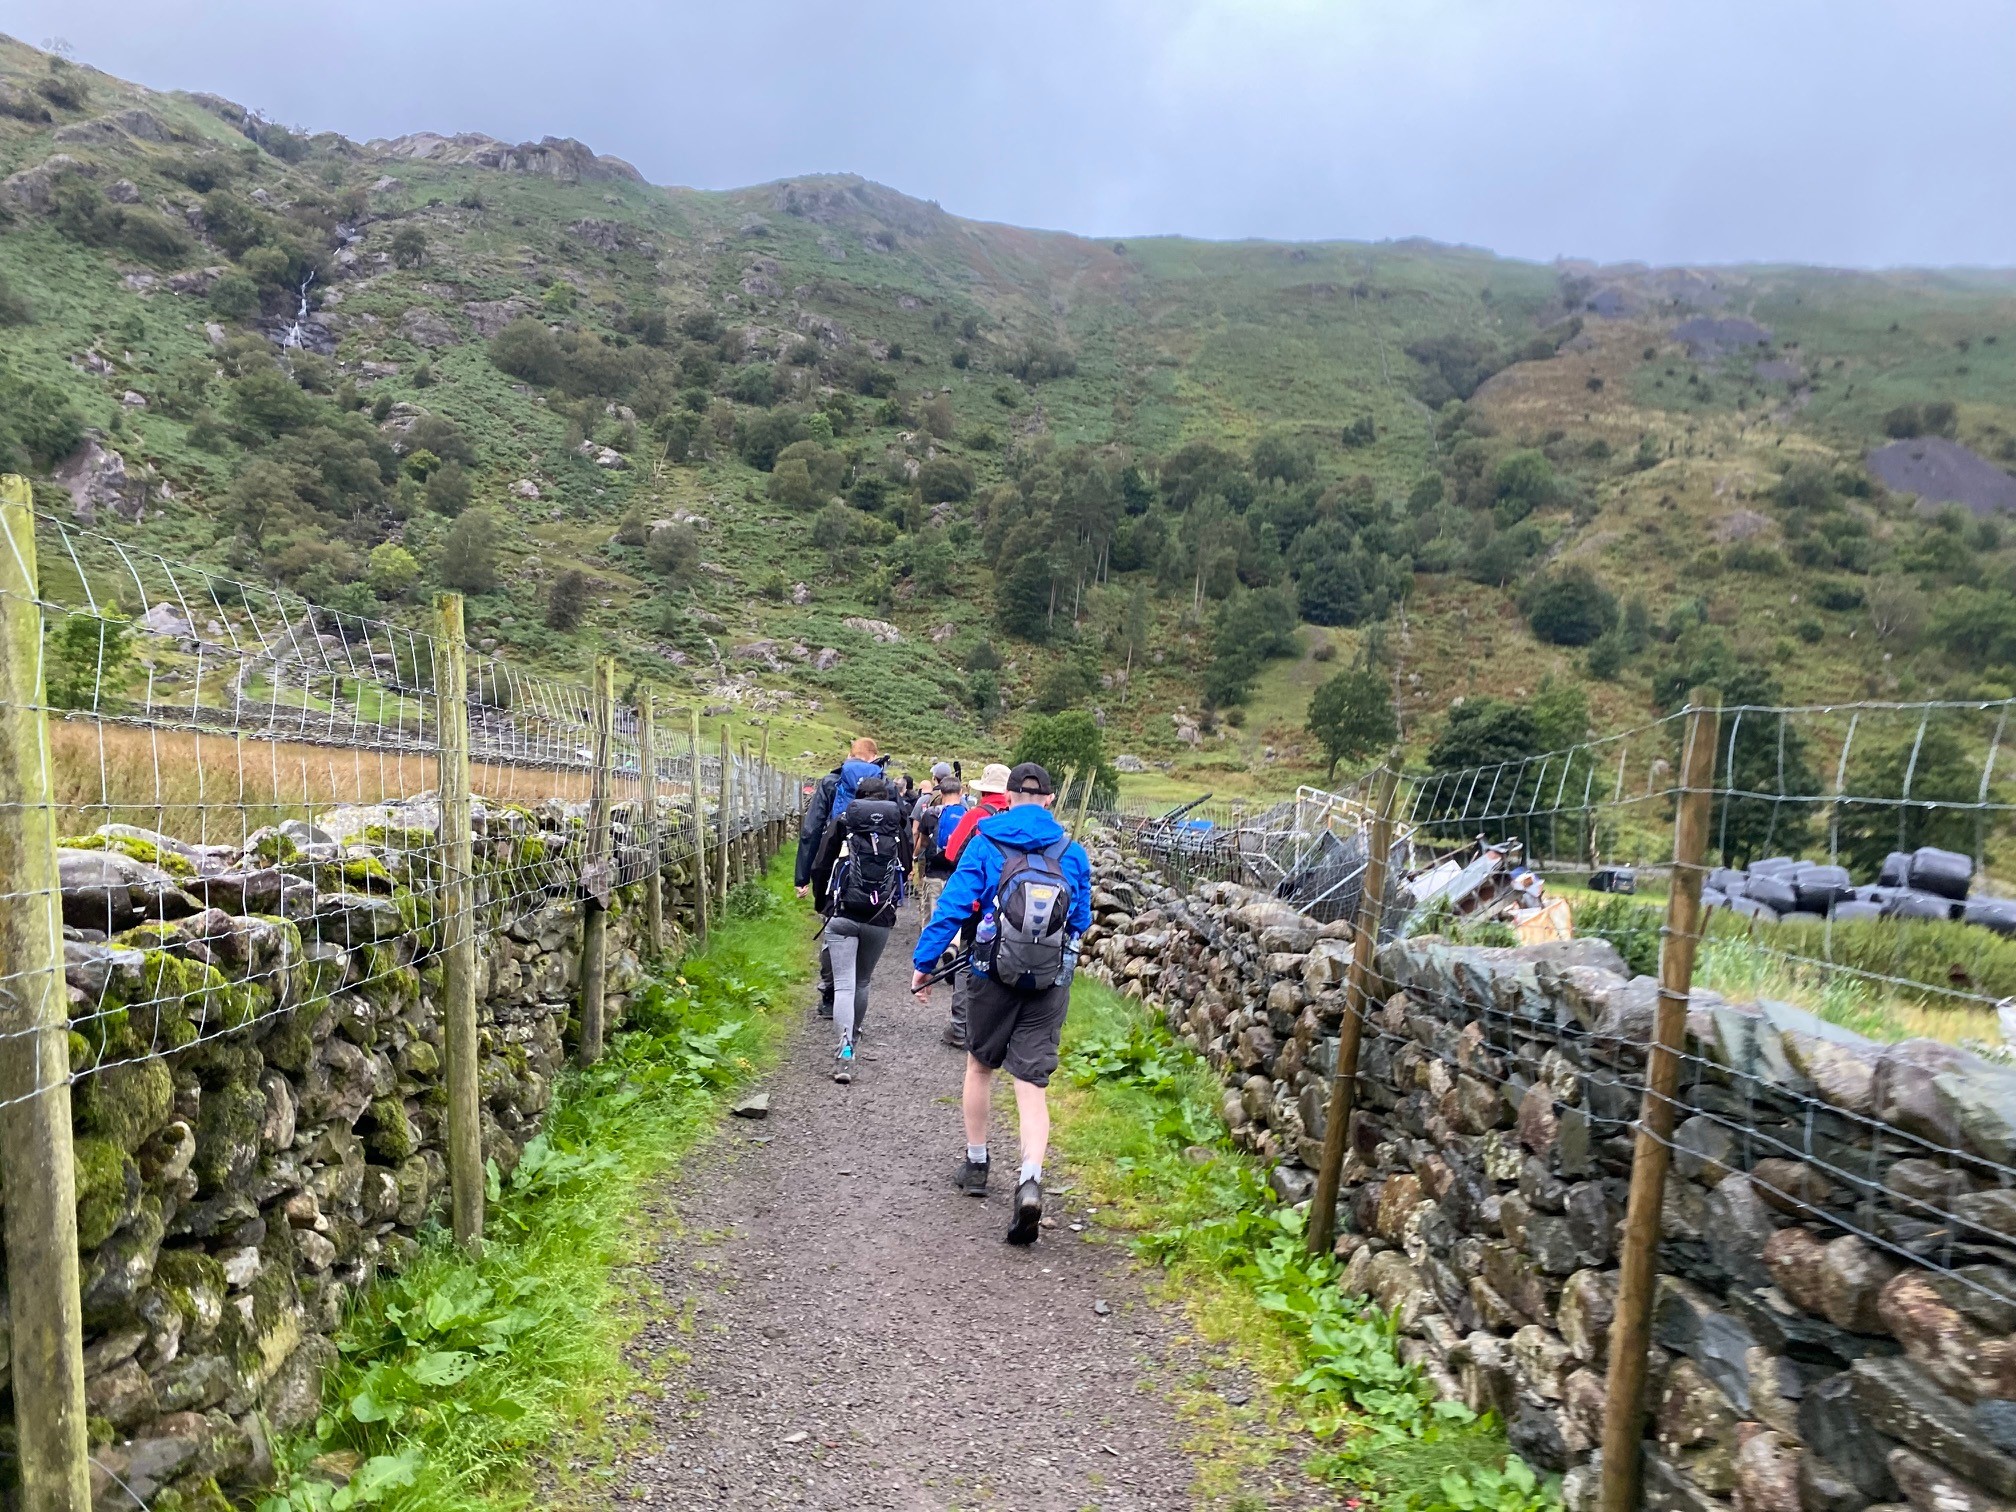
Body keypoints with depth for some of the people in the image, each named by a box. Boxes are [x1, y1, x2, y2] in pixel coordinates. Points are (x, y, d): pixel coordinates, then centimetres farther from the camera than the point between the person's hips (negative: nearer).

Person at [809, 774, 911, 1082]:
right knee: (862, 982, 19)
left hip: (842, 915, -2)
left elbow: (820, 867, 2)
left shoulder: (841, 822, 3)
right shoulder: (896, 829, 7)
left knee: (843, 984, -6)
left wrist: (822, 905, 16)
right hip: (881, 919, 2)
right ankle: (852, 1034, 34)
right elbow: (905, 870, 10)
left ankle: (845, 1050, -20)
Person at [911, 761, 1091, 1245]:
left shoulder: (986, 843, -3)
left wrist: (923, 963, -1)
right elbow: (1081, 923, 11)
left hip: (994, 974, -1)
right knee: (1032, 1083, 3)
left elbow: (952, 906, -7)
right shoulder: (1073, 854, 3)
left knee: (980, 1064, 21)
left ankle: (975, 1164, 33)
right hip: (1051, 982, 1)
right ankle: (1030, 1179, -17)